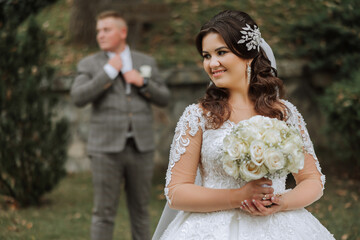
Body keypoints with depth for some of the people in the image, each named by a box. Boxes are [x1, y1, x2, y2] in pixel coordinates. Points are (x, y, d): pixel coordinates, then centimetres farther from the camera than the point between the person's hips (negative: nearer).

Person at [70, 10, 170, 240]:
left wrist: (142, 83, -9)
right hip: (106, 147, -2)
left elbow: (164, 98, 9)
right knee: (104, 212, -3)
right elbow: (79, 97, -12)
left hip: (141, 146, 2)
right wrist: (109, 71, -14)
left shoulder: (147, 62, 10)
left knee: (140, 209, 9)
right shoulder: (89, 64, 3)